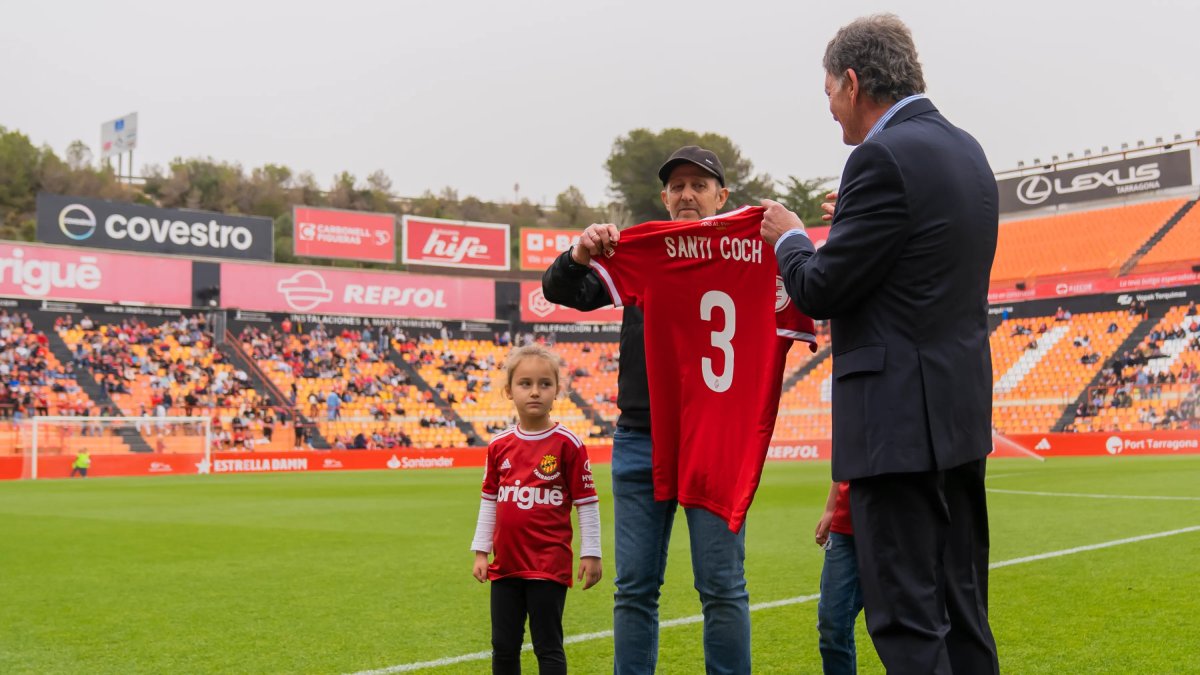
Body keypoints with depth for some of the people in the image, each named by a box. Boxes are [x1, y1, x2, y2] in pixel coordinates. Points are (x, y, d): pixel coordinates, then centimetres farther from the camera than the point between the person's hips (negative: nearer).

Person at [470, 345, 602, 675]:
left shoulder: (567, 444, -8)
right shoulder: (499, 446, 4)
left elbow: (587, 503, -5)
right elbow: (489, 501, 13)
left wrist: (590, 554, -5)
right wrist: (481, 551, 11)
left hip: (549, 566, -4)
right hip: (505, 564, 5)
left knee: (548, 646, 2)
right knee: (503, 646, 13)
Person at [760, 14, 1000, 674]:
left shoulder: (884, 157, -16)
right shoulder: (965, 149, 12)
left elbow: (821, 292, -14)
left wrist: (790, 239, 4)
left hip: (899, 419, -10)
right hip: (960, 413, 10)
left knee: (907, 619, -3)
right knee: (960, 607, 18)